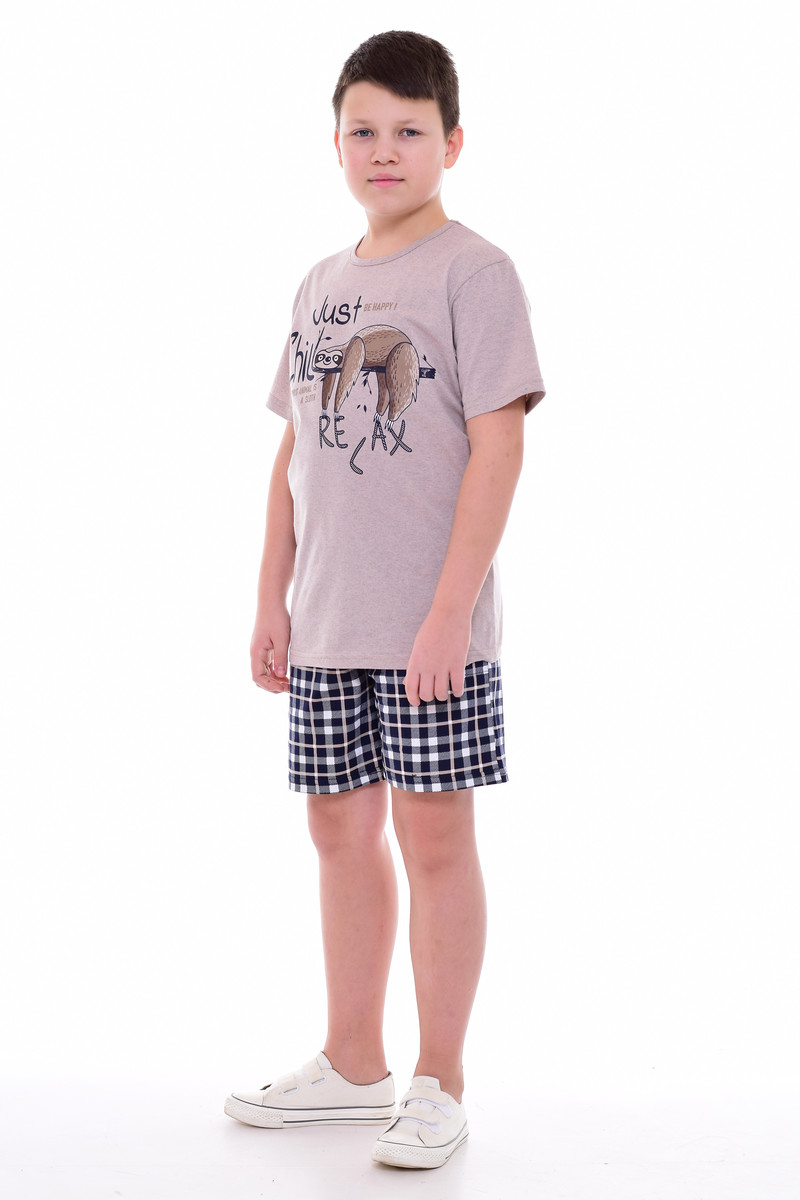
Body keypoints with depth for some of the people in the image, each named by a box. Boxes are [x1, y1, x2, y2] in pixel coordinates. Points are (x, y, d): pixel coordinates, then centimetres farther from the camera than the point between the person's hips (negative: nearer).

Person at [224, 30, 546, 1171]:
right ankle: (352, 1066, 28)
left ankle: (439, 1085, 14)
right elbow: (294, 448, 16)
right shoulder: (321, 286, 13)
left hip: (430, 625, -6)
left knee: (434, 836, 1)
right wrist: (272, 599, 11)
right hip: (326, 626, 6)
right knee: (342, 831, 13)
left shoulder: (473, 272, -6)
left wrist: (450, 611, -17)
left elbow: (497, 445, -12)